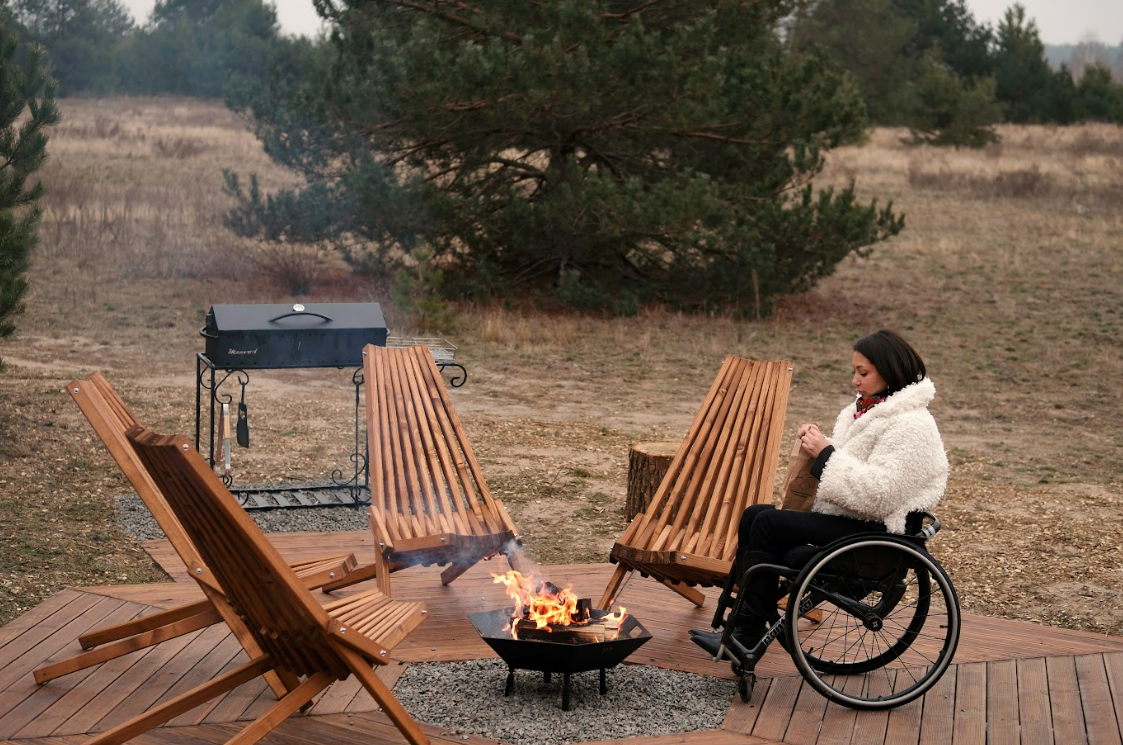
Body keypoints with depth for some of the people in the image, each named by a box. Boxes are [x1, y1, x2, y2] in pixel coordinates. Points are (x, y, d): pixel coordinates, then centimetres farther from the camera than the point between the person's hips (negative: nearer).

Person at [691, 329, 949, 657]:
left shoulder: (910, 427, -16)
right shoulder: (867, 409, 15)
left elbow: (878, 494, -26)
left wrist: (825, 454, -19)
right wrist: (817, 444, 0)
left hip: (872, 532, -10)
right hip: (845, 518, 10)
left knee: (768, 525, -20)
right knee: (754, 515, -3)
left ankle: (749, 636, -13)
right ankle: (743, 625, -4)